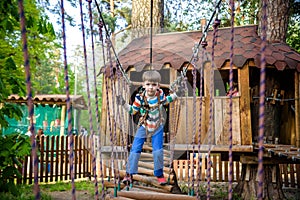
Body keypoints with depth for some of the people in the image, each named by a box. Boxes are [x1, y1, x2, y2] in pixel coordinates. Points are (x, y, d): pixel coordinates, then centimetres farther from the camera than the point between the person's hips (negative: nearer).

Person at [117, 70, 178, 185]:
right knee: (135, 149, -3)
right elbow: (133, 111, -5)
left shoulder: (160, 94, -12)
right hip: (143, 127, -1)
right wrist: (123, 104, -17)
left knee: (158, 151, -1)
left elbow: (165, 101, 12)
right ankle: (129, 173, 8)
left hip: (157, 127, 1)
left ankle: (159, 174, 17)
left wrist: (174, 95, 6)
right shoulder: (140, 97, -18)